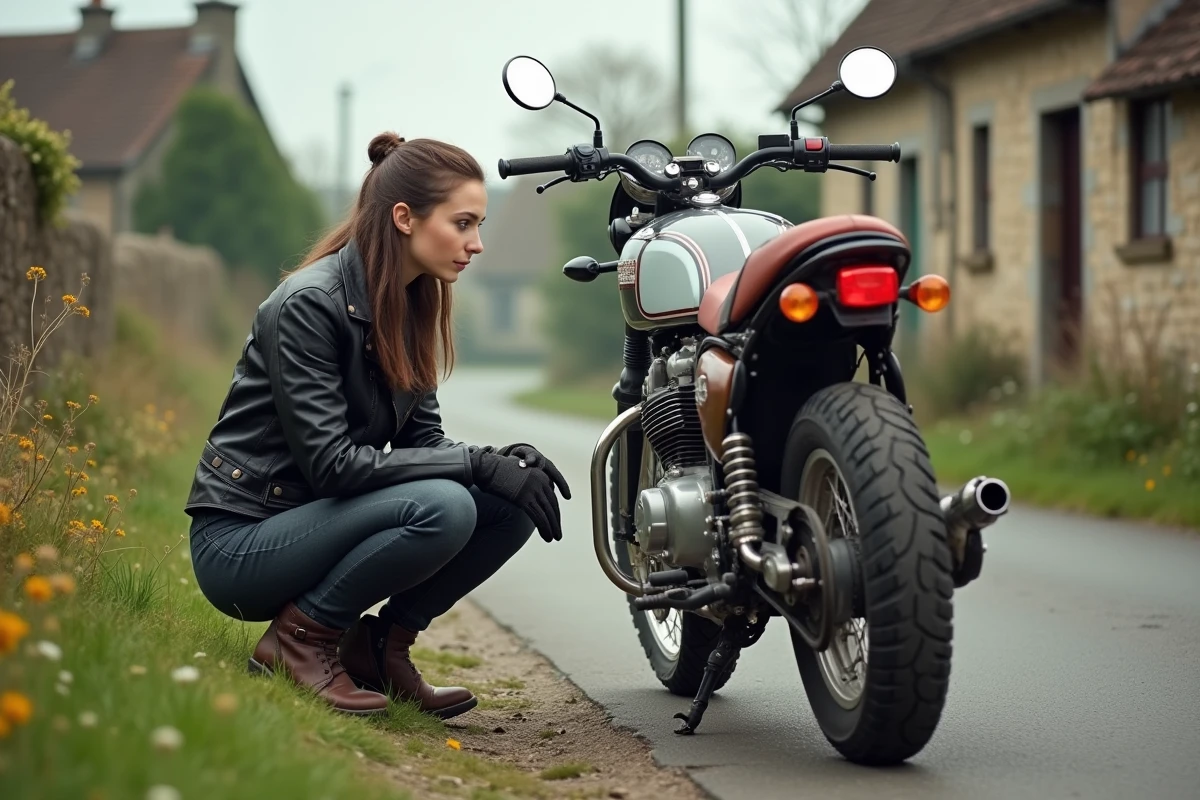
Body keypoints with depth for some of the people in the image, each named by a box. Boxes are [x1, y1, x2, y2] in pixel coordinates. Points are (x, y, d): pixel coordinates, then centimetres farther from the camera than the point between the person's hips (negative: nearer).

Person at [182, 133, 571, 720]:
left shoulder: (412, 307, 5)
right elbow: (332, 463, -25)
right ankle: (296, 638, -11)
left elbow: (422, 439, 6)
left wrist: (505, 459, -15)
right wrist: (479, 463, -25)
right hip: (239, 542, -8)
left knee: (515, 501, -9)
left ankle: (380, 644, 3)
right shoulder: (309, 303, -21)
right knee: (442, 507, -30)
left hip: (320, 523, 8)